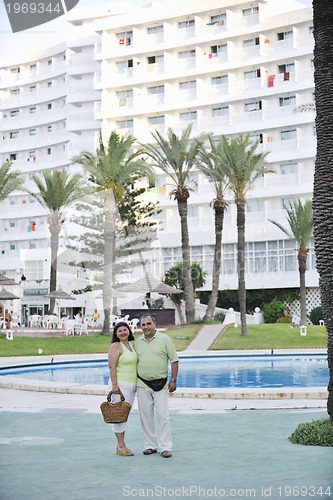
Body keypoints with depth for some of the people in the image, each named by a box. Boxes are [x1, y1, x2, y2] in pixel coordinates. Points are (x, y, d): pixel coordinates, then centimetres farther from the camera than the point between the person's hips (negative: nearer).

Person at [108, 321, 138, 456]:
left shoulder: (131, 344, 15)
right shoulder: (116, 346, -9)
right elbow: (112, 367, -16)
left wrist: (137, 384, 21)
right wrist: (114, 385, -22)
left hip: (132, 384, 8)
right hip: (120, 384, -8)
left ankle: (120, 445, 16)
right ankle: (121, 447, -2)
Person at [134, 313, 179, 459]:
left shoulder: (164, 339, -2)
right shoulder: (137, 342, 8)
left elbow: (174, 360, -1)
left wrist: (173, 380, -6)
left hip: (160, 383, -3)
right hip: (142, 384, 4)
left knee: (162, 415, -6)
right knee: (146, 416, 6)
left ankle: (165, 447, -1)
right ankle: (150, 445, 16)